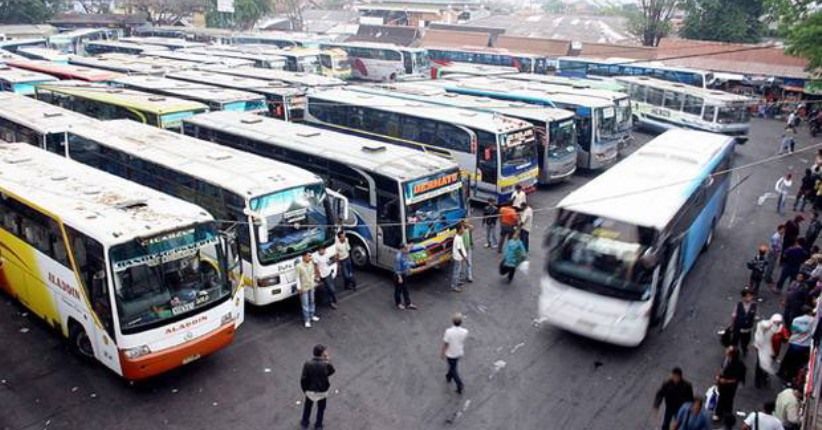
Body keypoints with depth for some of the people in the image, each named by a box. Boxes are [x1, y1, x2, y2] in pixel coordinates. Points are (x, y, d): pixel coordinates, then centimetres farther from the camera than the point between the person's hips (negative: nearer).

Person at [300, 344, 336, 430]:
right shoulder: (326, 364, -28)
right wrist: (328, 360, -10)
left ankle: (305, 423, 47)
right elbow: (332, 371, -5)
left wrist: (304, 389, 1)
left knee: (307, 407, 29)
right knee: (321, 408, 26)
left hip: (310, 391, 1)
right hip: (322, 391, -1)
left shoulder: (307, 364, -25)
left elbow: (303, 379, -16)